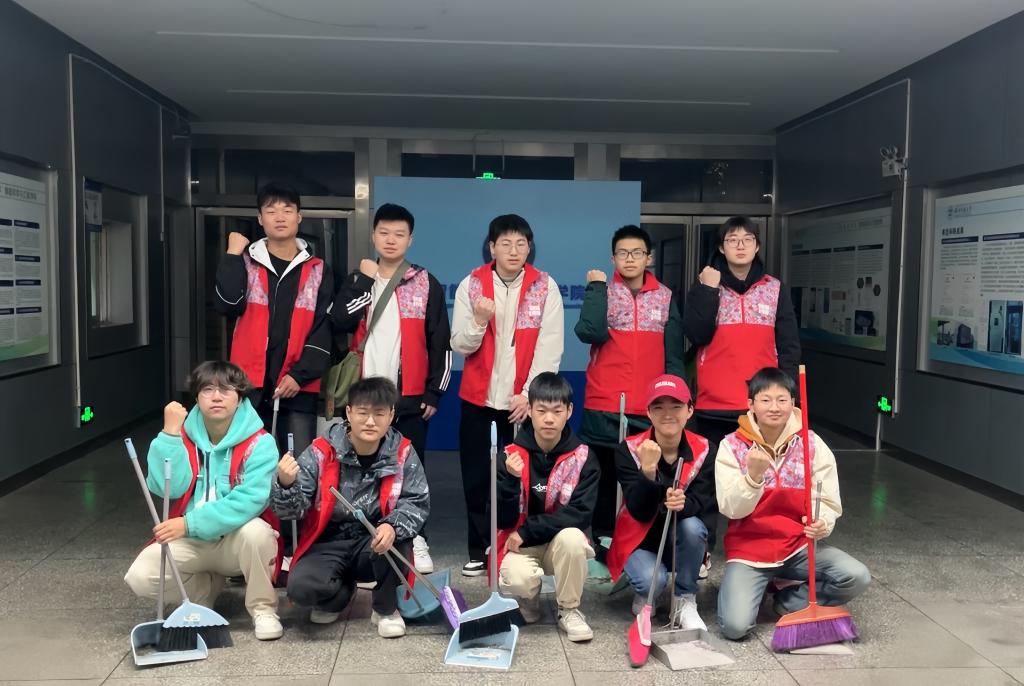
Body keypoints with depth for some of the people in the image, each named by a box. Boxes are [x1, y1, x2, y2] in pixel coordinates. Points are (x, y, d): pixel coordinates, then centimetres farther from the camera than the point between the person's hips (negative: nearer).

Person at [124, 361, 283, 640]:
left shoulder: (259, 443, -12)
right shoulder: (184, 436, 0)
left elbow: (250, 500, -25)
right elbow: (168, 488, -13)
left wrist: (190, 523, -28)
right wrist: (169, 434, -17)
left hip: (237, 540, -3)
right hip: (190, 542, 3)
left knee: (255, 530, -36)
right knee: (140, 576, -20)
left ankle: (262, 607, -9)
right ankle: (206, 589, 11)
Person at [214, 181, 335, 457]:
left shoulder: (318, 270, 6)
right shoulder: (245, 263, 7)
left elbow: (324, 329, 0)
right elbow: (227, 305, -10)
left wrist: (300, 374, -10)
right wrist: (232, 255, -8)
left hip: (298, 387, 0)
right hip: (251, 385, 1)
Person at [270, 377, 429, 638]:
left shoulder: (402, 453, -9)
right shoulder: (321, 452, -12)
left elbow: (417, 503, -13)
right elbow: (292, 510, -14)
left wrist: (393, 527, -35)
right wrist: (286, 484, -38)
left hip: (375, 543, 0)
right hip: (328, 545, 0)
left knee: (398, 538, -33)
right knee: (301, 587, -28)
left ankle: (386, 609, -2)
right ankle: (341, 593, 12)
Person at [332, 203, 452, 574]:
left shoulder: (426, 284, 2)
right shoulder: (357, 281, 9)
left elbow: (440, 342, 1)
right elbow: (340, 322, -9)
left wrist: (435, 392, -3)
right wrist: (365, 280, -10)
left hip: (411, 397, -1)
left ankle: (416, 542, 15)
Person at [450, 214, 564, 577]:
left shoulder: (545, 287, -2)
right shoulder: (471, 285, 1)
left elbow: (550, 348, -7)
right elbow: (460, 345, -1)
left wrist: (530, 393, -14)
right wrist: (478, 322, -20)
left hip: (525, 401, -1)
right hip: (478, 398, 2)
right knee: (477, 477, 7)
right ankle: (479, 550, 20)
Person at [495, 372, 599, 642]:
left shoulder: (583, 457, -9)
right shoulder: (511, 455, -10)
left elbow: (580, 514, -17)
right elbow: (503, 521, -12)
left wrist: (527, 532, -22)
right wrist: (511, 480, -30)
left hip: (563, 542, 1)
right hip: (519, 545, -1)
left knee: (571, 537, -33)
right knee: (520, 578, -33)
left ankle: (569, 610, -8)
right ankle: (528, 597, 7)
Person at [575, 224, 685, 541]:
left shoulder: (665, 297, 9)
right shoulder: (602, 291, 5)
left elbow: (673, 356, 10)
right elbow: (590, 332, -14)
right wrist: (597, 287, -9)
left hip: (650, 411, 1)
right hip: (603, 408, -1)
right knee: (603, 480, 5)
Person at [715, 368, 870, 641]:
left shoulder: (812, 444, -3)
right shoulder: (732, 446, -7)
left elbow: (829, 503, -4)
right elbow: (731, 509, -13)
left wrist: (822, 524, -27)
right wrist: (753, 476, -31)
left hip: (798, 546, 2)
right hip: (748, 548, -2)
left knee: (856, 577, -22)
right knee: (735, 626, -21)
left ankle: (791, 600, 3)